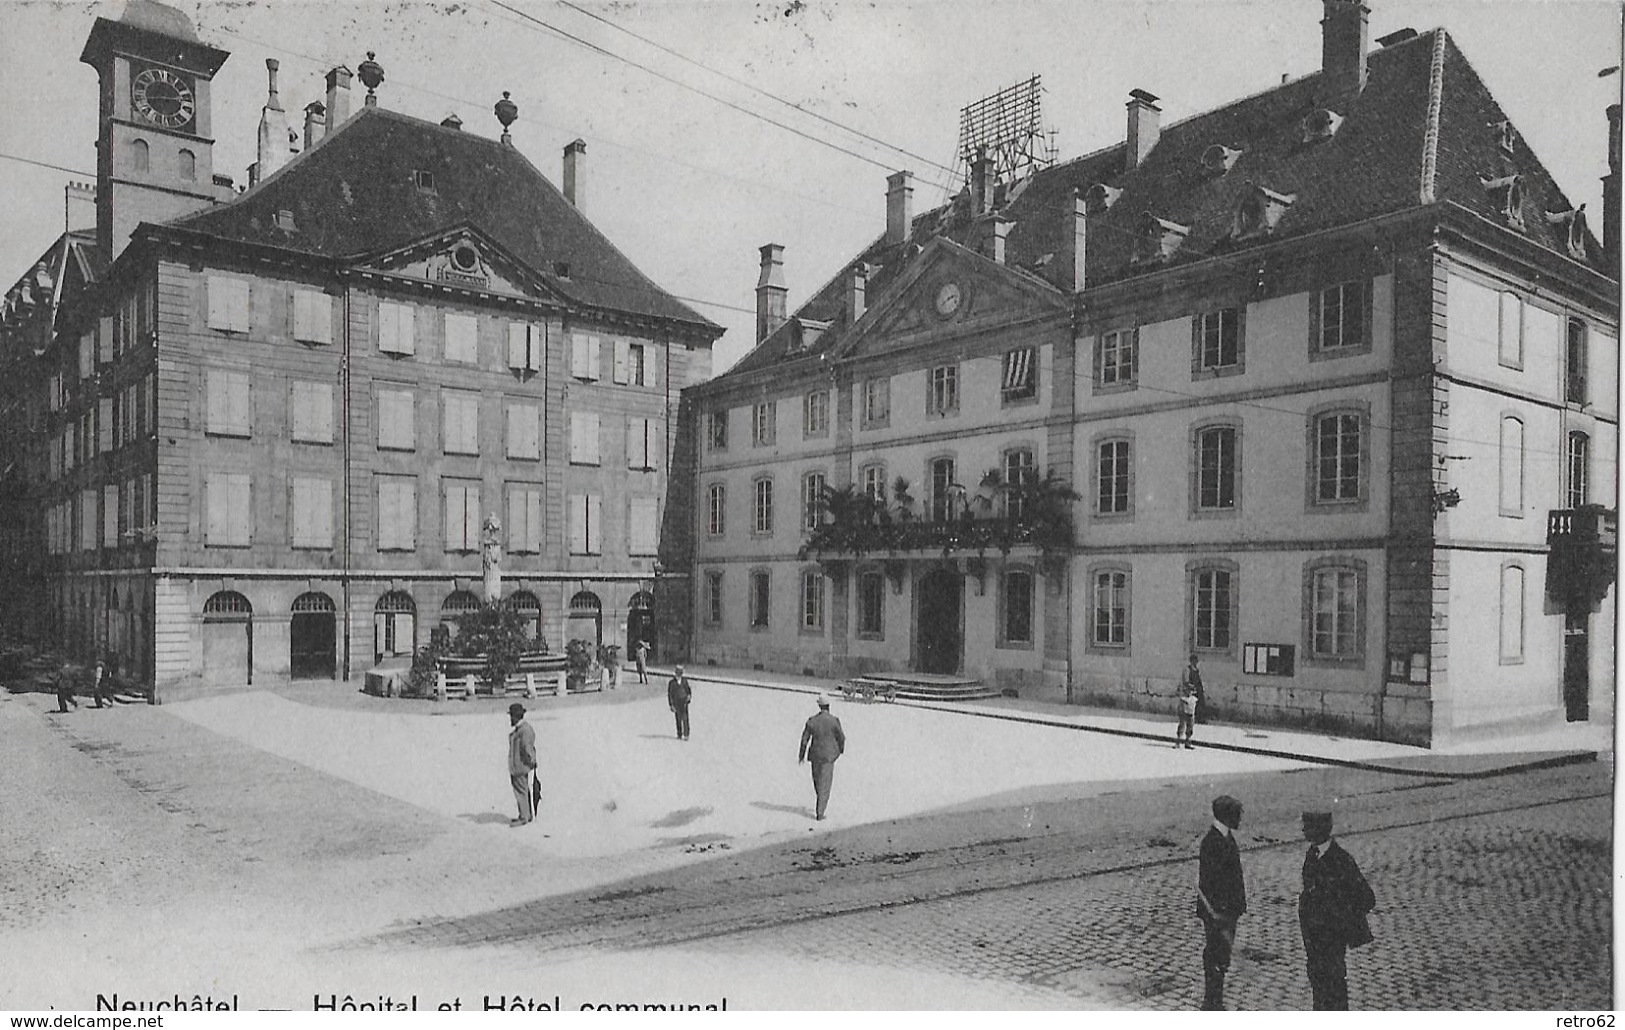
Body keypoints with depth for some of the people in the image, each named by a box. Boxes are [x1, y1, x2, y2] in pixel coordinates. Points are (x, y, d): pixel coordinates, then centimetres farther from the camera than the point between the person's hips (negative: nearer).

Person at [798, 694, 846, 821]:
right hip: (828, 756, -3)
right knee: (825, 783, 2)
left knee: (817, 778, 23)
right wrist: (841, 749, 17)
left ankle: (821, 803, 41)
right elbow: (841, 737, -4)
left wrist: (801, 755, 11)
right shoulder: (834, 721, -15)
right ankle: (819, 812, 0)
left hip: (815, 754, 3)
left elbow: (804, 739, -1)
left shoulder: (811, 721, -7)